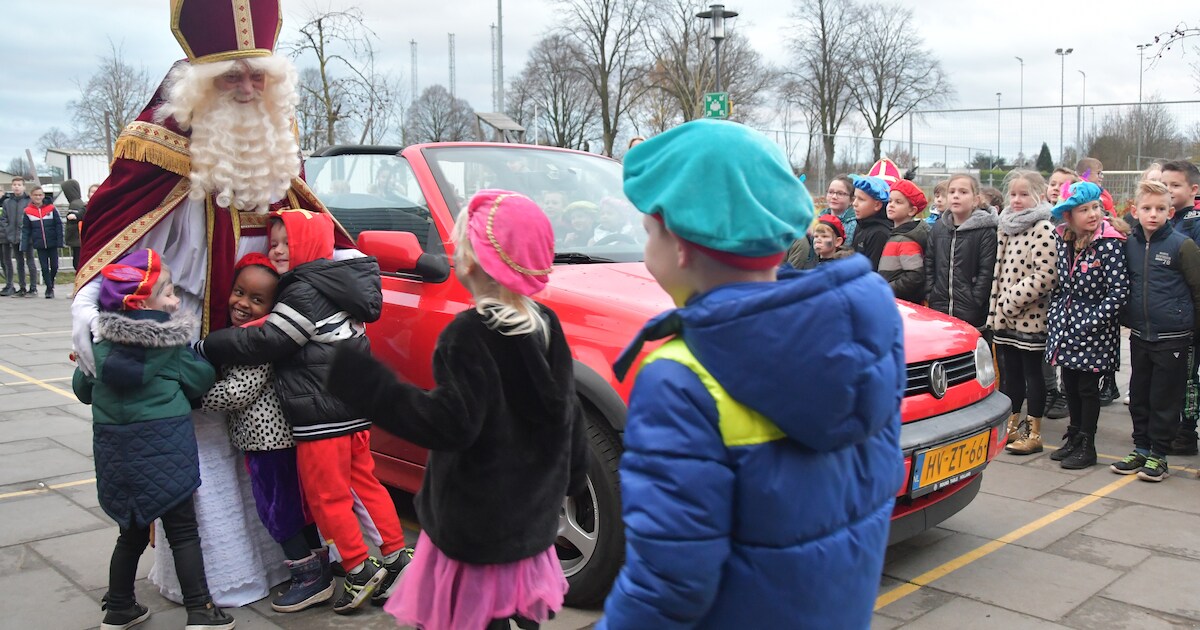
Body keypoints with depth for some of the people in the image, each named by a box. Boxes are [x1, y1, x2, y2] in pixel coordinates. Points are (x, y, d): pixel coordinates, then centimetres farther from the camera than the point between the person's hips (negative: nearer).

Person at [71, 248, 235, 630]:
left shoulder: (101, 345, 4)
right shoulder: (171, 344, -9)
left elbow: (82, 388, 14)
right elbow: (201, 380, -2)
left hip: (116, 451, 5)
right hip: (164, 447, -5)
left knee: (132, 532, 20)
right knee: (183, 530, 4)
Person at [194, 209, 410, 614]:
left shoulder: (304, 293, -16)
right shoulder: (337, 284, 12)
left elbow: (263, 343, -18)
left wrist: (205, 347, -9)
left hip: (320, 417, -9)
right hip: (355, 409, 9)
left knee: (327, 497, 3)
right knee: (365, 483, 16)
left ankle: (360, 572, 10)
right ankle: (396, 559, 21)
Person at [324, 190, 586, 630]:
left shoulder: (469, 334, -20)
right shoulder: (547, 326, 4)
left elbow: (450, 423, -25)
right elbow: (568, 413, 11)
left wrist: (363, 384, -24)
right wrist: (571, 477, 26)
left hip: (477, 531, -8)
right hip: (531, 520, 8)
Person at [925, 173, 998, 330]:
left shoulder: (986, 231, -5)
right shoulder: (937, 229, 11)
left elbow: (986, 273, -9)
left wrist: (973, 304, -12)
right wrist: (931, 297, 3)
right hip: (938, 313, 5)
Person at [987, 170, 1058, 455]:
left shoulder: (1043, 229, -13)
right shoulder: (1006, 228, 13)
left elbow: (1045, 276, -20)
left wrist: (1012, 301, -17)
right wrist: (996, 308, 12)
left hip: (1030, 317, -7)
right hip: (1005, 317, 7)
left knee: (1032, 372, 2)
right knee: (1011, 372, 14)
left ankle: (1034, 434, 11)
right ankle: (1011, 426, 25)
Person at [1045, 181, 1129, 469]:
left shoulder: (1109, 243, -14)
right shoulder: (1063, 240, 3)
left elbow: (1119, 291, -16)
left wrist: (1089, 323, -20)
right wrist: (1054, 314, 4)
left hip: (1094, 329, -5)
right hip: (1065, 325, 5)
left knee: (1088, 387, 3)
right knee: (1070, 384, 14)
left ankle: (1086, 446, 16)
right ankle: (1073, 438, 29)